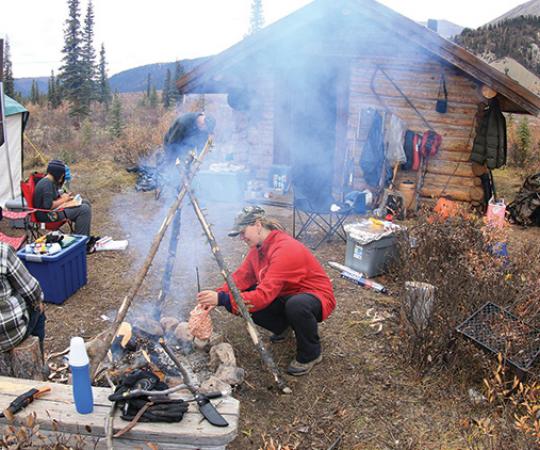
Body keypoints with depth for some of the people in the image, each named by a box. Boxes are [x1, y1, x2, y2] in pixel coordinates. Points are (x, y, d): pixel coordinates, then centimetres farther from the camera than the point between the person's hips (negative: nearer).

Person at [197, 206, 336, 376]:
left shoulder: (285, 250, -31)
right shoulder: (258, 247, -1)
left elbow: (265, 295, -38)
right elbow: (241, 277, -4)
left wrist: (222, 299, -41)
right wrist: (217, 295, -22)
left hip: (315, 296, -8)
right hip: (286, 296, 8)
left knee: (296, 305, -41)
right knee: (245, 299, -11)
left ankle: (311, 354, -12)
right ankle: (283, 326, 15)